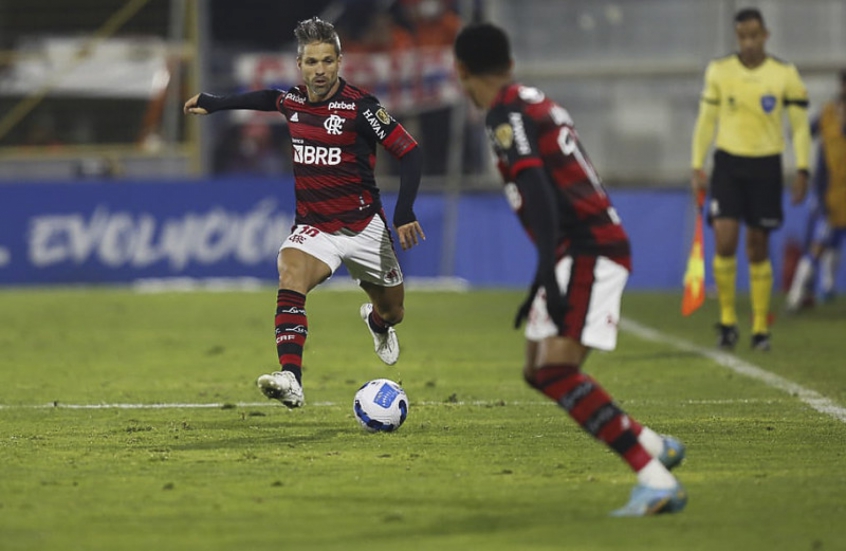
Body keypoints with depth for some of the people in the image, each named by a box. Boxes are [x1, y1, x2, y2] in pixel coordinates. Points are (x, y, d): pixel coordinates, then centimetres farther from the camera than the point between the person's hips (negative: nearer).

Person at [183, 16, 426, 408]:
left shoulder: (360, 107, -15)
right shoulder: (292, 101, 0)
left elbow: (409, 152, -13)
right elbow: (269, 99, 25)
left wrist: (404, 213, -19)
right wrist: (214, 103, 26)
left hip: (364, 227, -2)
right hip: (313, 226, 2)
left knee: (392, 312, 14)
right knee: (290, 277, -30)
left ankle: (377, 321, 56)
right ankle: (290, 379, -42)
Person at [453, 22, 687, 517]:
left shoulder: (507, 114, -9)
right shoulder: (538, 104, 21)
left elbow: (540, 195, -22)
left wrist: (547, 276, -28)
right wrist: (544, 285, 34)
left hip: (587, 249, -10)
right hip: (588, 248, 10)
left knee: (555, 370, -20)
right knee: (540, 372, 14)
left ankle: (657, 482, -27)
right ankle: (656, 447, 17)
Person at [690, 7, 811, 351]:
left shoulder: (785, 75, -2)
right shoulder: (718, 72, 1)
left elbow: (800, 125, 3)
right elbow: (706, 121, 8)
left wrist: (802, 170, -5)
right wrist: (697, 166, 3)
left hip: (766, 167, 0)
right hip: (728, 164, 0)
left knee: (758, 249, 4)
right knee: (724, 242, -13)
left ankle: (761, 327, 13)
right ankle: (727, 320, 2)